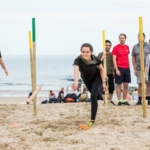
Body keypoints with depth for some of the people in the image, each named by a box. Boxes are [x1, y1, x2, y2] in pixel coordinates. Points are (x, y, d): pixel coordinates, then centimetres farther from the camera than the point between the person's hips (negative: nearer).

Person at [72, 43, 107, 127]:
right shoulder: (78, 60, -39)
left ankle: (92, 119, -15)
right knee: (94, 95, 20)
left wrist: (103, 83, -13)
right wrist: (76, 83, -76)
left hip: (96, 77, -2)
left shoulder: (96, 59, -34)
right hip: (86, 79, 2)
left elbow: (101, 69, -13)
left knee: (93, 95, -19)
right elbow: (76, 71, -58)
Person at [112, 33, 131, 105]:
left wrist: (129, 67, 11)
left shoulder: (127, 47, 10)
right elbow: (114, 59, -8)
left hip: (126, 68, 5)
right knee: (119, 84, 0)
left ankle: (124, 100, 13)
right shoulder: (116, 47, -5)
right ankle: (119, 100, 2)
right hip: (119, 68, -5)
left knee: (126, 84, 5)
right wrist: (116, 69, -13)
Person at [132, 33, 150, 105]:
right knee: (140, 84, 4)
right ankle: (140, 99, 7)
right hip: (139, 69, 1)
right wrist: (134, 69, 3)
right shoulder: (135, 47, 6)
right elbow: (133, 58, 9)